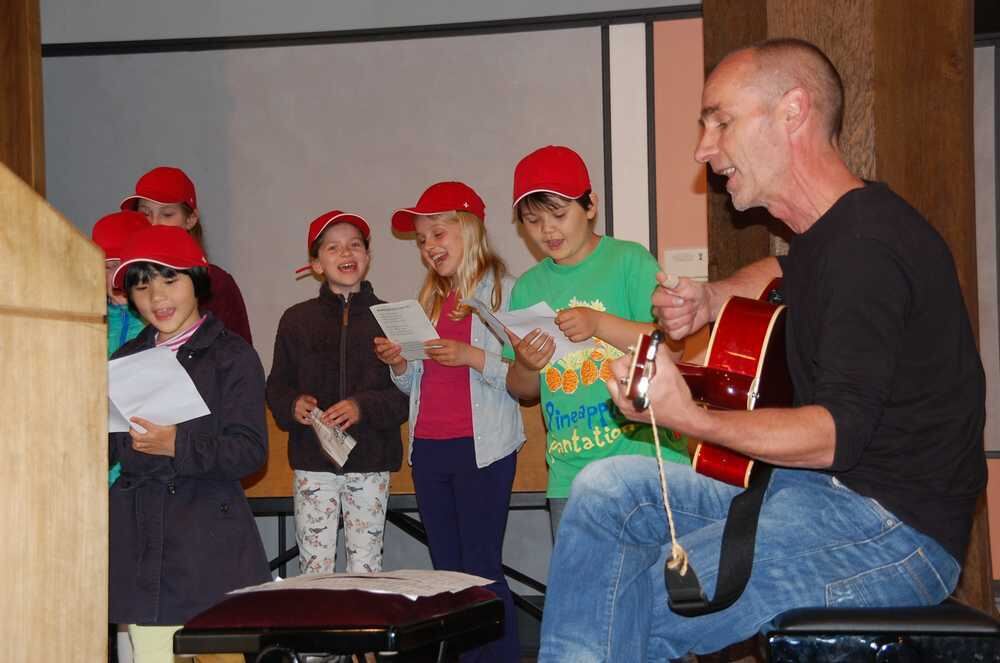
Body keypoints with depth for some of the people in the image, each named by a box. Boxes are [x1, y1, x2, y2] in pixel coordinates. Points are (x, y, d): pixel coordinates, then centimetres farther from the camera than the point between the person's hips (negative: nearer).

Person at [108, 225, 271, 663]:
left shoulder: (232, 355, 0)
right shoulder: (125, 359, 18)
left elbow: (250, 450, -8)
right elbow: (106, 450, 20)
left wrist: (177, 445, -21)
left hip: (208, 545, -4)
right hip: (139, 545, 5)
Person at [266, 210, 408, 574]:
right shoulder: (297, 319, 7)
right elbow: (276, 386, 10)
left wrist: (364, 407, -16)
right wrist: (292, 405, -11)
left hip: (370, 461, -1)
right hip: (313, 460, 1)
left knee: (365, 566, 2)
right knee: (314, 565, -1)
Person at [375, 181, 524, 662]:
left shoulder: (503, 291, -4)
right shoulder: (429, 300, 16)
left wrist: (471, 357, -21)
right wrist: (399, 364, 1)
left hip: (480, 447, -7)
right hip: (429, 448, 7)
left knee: (481, 568, -10)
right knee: (448, 569, 8)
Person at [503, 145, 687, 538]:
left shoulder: (629, 261, -1)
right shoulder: (528, 288, 12)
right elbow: (521, 390, 18)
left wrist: (600, 323, -21)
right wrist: (526, 365, -5)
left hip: (643, 461, -4)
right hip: (569, 474, 5)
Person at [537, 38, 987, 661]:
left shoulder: (869, 242, -19)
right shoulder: (826, 231, 12)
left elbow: (837, 434, -25)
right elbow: (788, 273, 39)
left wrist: (690, 419, -35)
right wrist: (712, 298, 18)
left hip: (896, 526, -10)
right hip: (816, 485, 10)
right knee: (606, 490, 4)